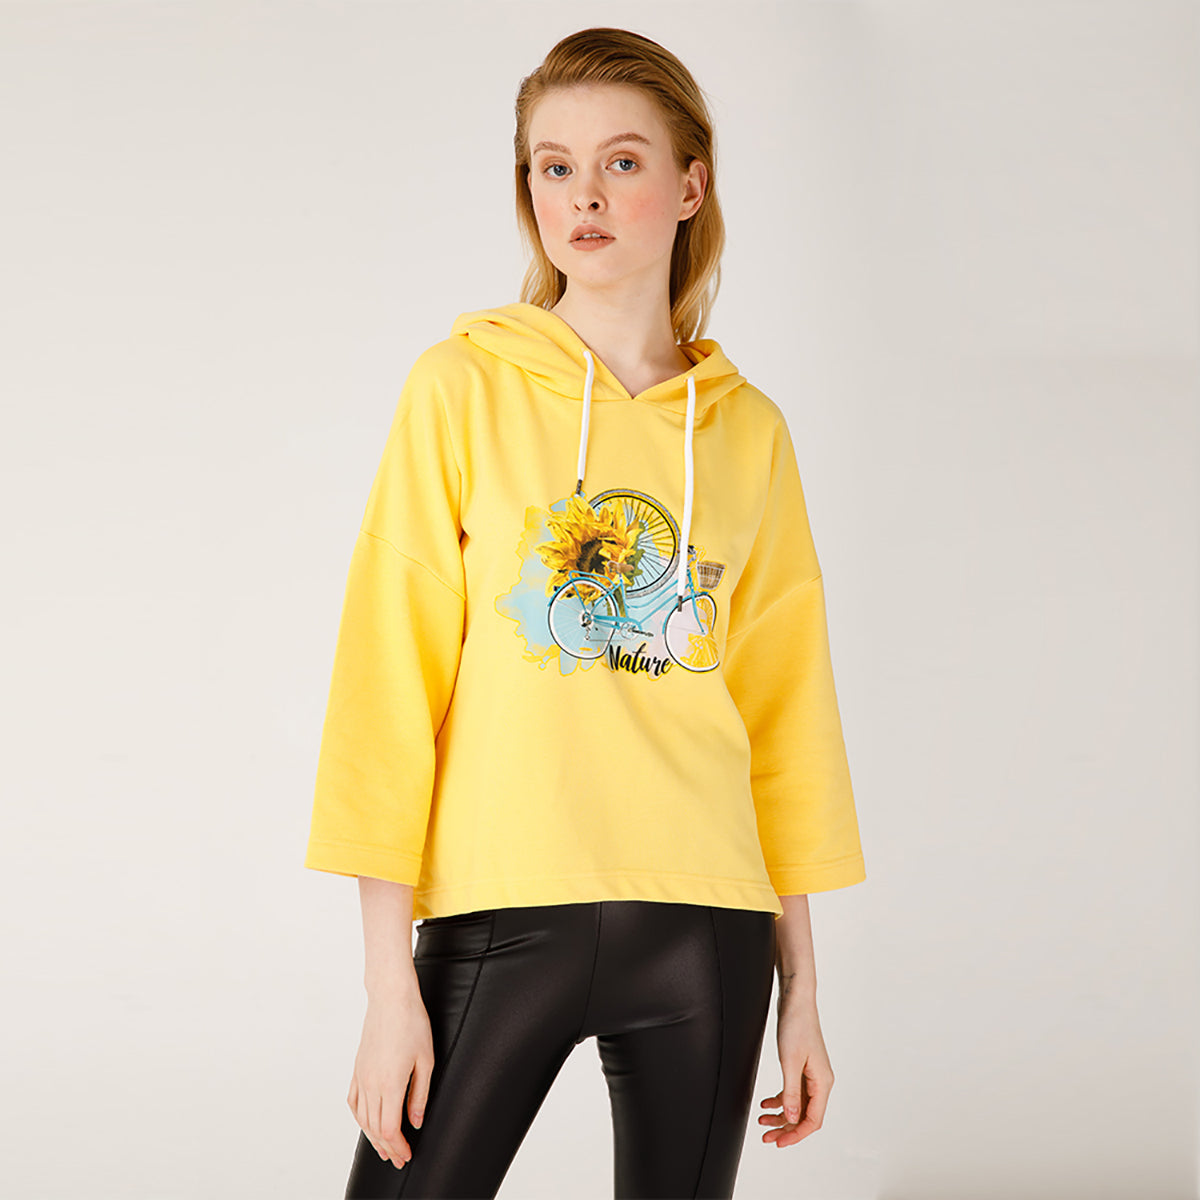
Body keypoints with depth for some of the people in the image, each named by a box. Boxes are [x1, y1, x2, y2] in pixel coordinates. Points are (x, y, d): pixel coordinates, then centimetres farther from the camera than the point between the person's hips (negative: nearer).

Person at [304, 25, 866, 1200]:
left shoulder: (748, 431, 8)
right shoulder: (466, 386, -1)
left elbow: (785, 714, 11)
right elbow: (390, 677, -4)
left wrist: (800, 989, 10)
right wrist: (390, 980, -9)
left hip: (703, 925, 3)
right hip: (502, 915, -2)